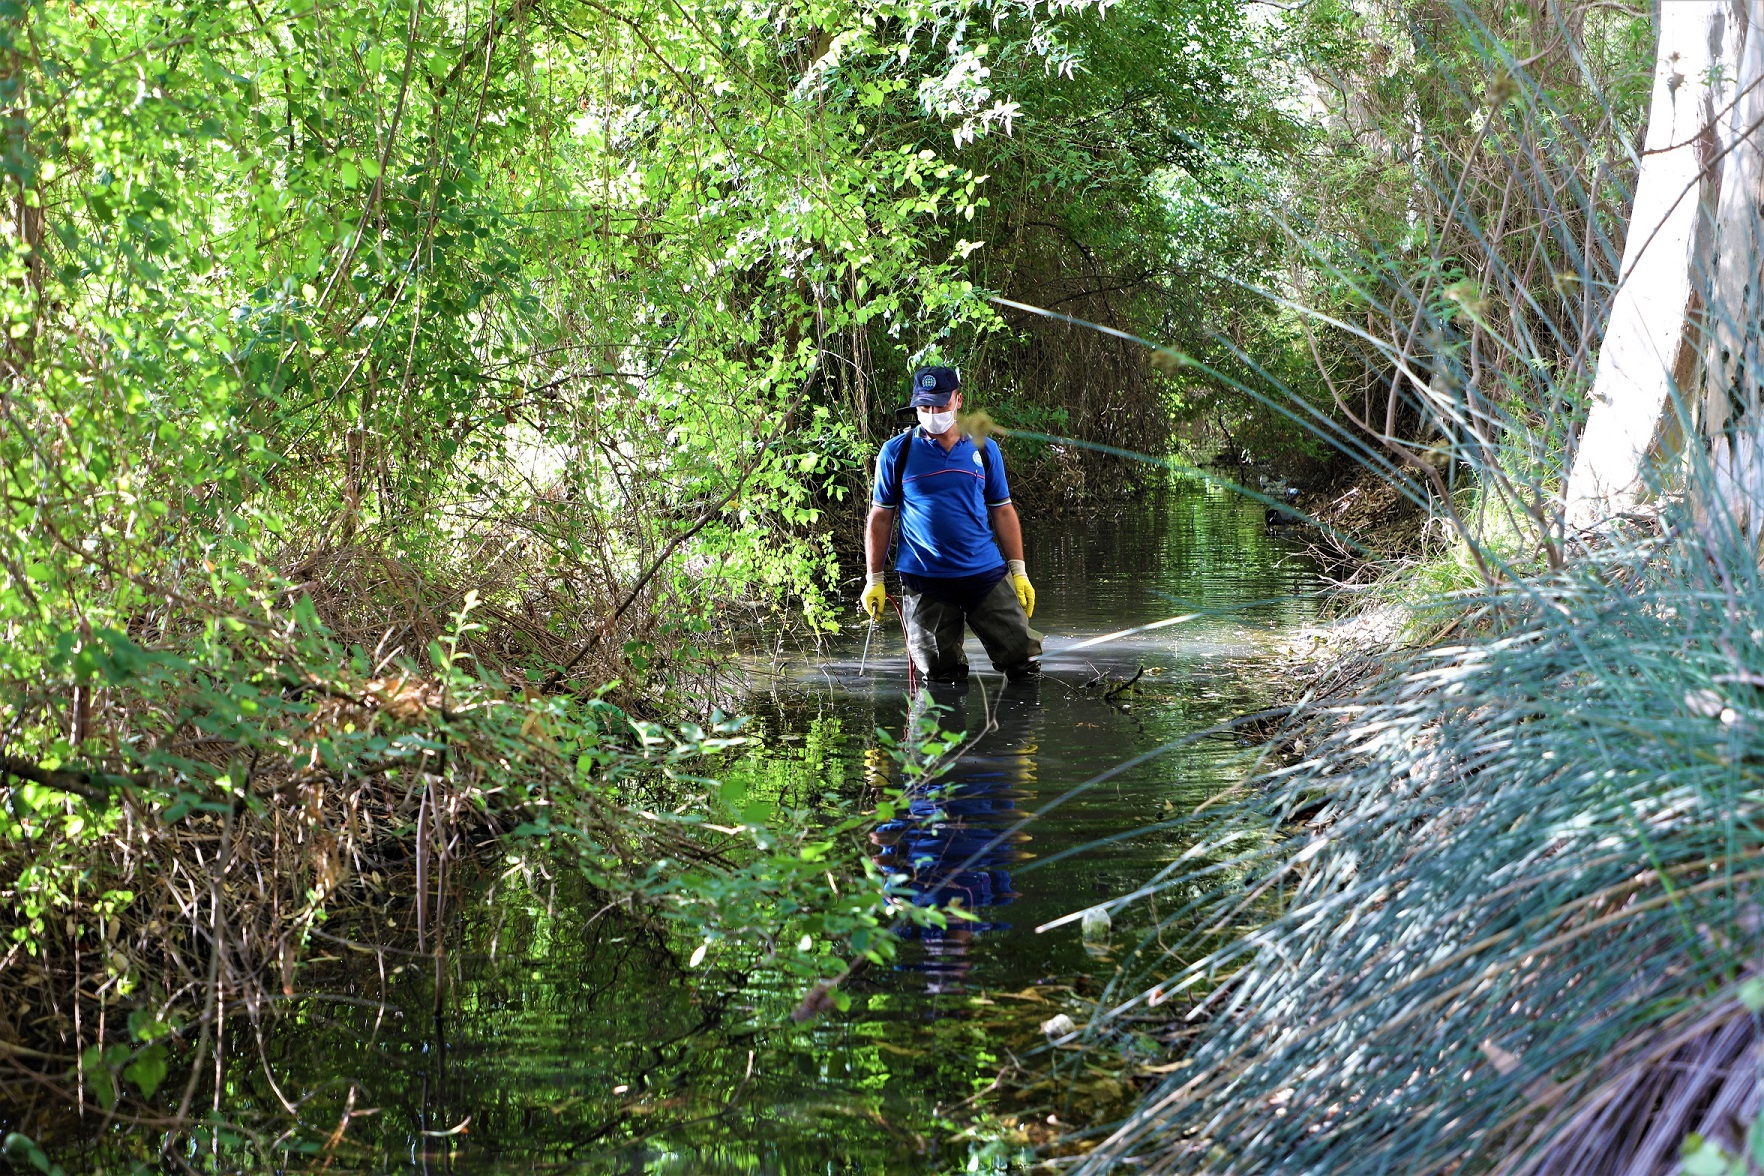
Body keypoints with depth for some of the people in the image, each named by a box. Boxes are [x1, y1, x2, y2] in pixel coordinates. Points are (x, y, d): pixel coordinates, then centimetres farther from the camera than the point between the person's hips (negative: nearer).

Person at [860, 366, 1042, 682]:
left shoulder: (985, 449, 8)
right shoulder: (896, 452, 2)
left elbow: (1003, 512, 12)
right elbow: (881, 517, 6)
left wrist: (1018, 570, 7)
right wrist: (873, 580, 3)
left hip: (986, 574, 1)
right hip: (925, 582, -1)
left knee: (1023, 661, -2)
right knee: (941, 674, 2)